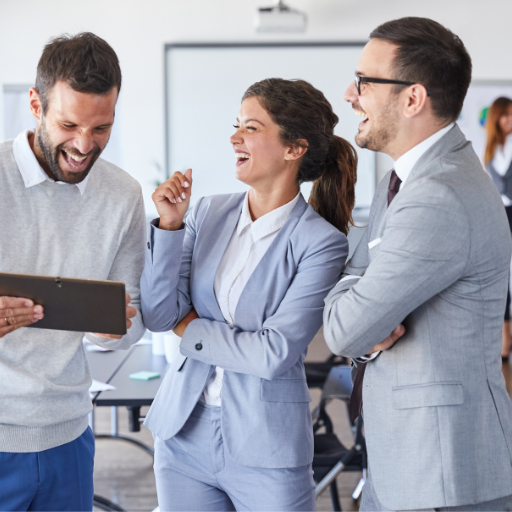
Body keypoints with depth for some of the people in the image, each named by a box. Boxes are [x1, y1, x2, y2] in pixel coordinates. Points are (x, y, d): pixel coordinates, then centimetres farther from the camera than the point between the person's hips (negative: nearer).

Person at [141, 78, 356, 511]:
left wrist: (190, 328, -7)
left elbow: (274, 353, -18)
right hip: (183, 434, 4)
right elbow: (157, 316, -3)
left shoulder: (322, 244, -13)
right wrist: (169, 225, -12)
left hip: (265, 449, -4)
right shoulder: (210, 212, 2)